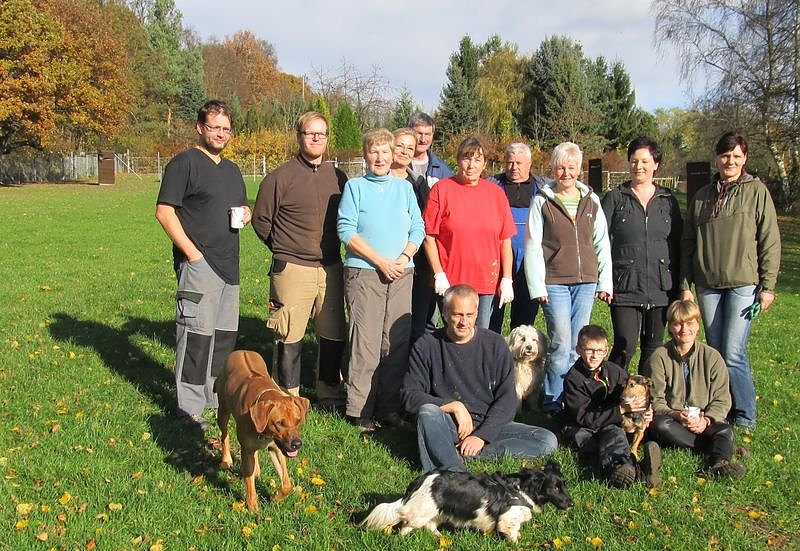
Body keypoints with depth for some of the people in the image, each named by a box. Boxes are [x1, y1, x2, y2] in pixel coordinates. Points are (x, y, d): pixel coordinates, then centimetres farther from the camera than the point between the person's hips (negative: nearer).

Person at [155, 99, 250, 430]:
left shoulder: (232, 170, 18)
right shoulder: (184, 163, -6)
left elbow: (243, 205, 31)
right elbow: (164, 211, -12)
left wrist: (246, 212, 5)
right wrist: (191, 252, -17)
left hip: (229, 264, 8)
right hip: (199, 263, -8)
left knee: (226, 333, 13)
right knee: (197, 334, -8)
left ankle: (216, 395, 27)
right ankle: (190, 408, -1)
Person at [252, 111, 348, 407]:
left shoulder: (337, 178, 10)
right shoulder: (280, 177, -3)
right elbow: (261, 220, 2)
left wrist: (331, 249, 12)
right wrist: (285, 250, 7)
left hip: (331, 269, 5)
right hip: (293, 269, -4)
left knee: (333, 335, 11)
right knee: (289, 338, -1)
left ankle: (329, 394, 26)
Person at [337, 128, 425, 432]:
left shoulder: (404, 187, 15)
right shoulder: (354, 186, 4)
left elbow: (418, 229, 11)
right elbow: (346, 230, -5)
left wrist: (403, 258, -7)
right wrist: (380, 261, -11)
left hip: (401, 273, 4)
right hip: (363, 272, -4)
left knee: (397, 341, 3)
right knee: (365, 343, -6)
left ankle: (390, 407, 11)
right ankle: (360, 410, 2)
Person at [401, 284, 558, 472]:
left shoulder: (495, 345, 4)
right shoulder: (426, 347, 2)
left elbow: (507, 401, 0)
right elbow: (410, 395, -5)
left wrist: (481, 436, -14)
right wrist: (454, 406, -15)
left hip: (487, 425, 2)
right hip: (445, 427, -2)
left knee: (548, 441, -19)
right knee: (428, 412, -33)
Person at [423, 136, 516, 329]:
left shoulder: (496, 193, 9)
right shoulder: (442, 189, 0)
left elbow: (505, 241, 8)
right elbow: (429, 237, -2)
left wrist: (507, 279, 2)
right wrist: (439, 274, -8)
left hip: (488, 284, 2)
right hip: (451, 284, -2)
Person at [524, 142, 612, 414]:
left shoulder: (591, 200, 11)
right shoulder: (542, 201, 2)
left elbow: (602, 243, 12)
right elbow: (533, 247, -1)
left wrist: (605, 282, 7)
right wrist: (537, 286, -7)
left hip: (586, 282, 3)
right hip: (554, 282, -3)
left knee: (577, 345, 6)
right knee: (561, 343, -10)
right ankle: (552, 401, 3)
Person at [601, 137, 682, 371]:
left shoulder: (668, 200, 10)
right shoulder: (615, 198, 3)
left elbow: (678, 245, 13)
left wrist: (679, 286, 7)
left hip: (660, 288, 3)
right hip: (625, 288, -3)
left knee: (654, 347, 10)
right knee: (625, 346, -9)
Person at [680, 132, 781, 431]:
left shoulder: (757, 191, 1)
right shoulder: (701, 197, 11)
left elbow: (770, 242, -1)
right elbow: (688, 244, 13)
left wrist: (768, 285, -6)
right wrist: (685, 285, 8)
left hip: (743, 284, -4)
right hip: (708, 285, 4)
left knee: (733, 354, -8)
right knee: (715, 352, 9)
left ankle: (745, 418, 5)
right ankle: (720, 414, 19)